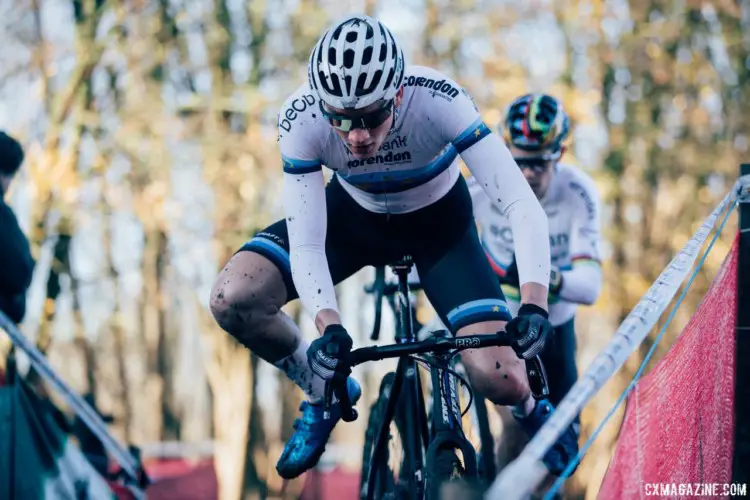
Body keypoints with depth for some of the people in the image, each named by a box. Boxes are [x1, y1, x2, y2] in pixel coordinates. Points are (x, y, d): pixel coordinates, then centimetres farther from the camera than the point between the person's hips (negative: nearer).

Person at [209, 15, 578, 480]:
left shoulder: (439, 101, -37)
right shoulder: (302, 118, -32)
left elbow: (523, 205, -39)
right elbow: (306, 244, -29)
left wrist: (535, 305, -53)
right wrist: (329, 326, -47)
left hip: (438, 220, -2)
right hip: (355, 214, 2)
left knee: (499, 379, -20)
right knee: (233, 298, -22)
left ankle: (531, 407, 20)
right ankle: (326, 391, 6)